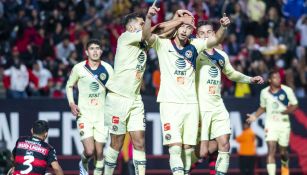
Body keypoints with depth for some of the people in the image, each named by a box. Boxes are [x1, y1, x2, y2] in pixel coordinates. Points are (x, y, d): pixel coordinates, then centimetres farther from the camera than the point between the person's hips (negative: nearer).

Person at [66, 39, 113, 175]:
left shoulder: (107, 69, 1)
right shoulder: (79, 68, -3)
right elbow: (69, 85, 12)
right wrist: (71, 103, -2)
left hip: (102, 114, 2)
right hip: (84, 114, -2)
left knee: (99, 152, 2)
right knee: (89, 151, -12)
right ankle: (83, 164, 21)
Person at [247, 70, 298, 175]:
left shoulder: (287, 90, -5)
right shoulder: (264, 92, 2)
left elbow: (295, 105, 1)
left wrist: (288, 110, -19)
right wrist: (255, 116, 0)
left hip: (284, 123, 0)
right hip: (270, 124, 0)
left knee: (283, 151, 12)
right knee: (271, 150, -16)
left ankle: (285, 166, 45)